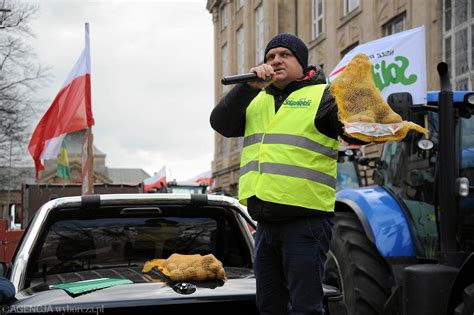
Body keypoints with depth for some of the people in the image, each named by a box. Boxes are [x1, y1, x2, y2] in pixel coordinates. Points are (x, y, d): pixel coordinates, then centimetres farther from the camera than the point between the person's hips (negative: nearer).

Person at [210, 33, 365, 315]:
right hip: (267, 224, 7)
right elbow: (221, 124, 2)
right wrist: (249, 86, -9)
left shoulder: (322, 96, -1)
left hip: (306, 220, -6)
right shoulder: (257, 100, 17)